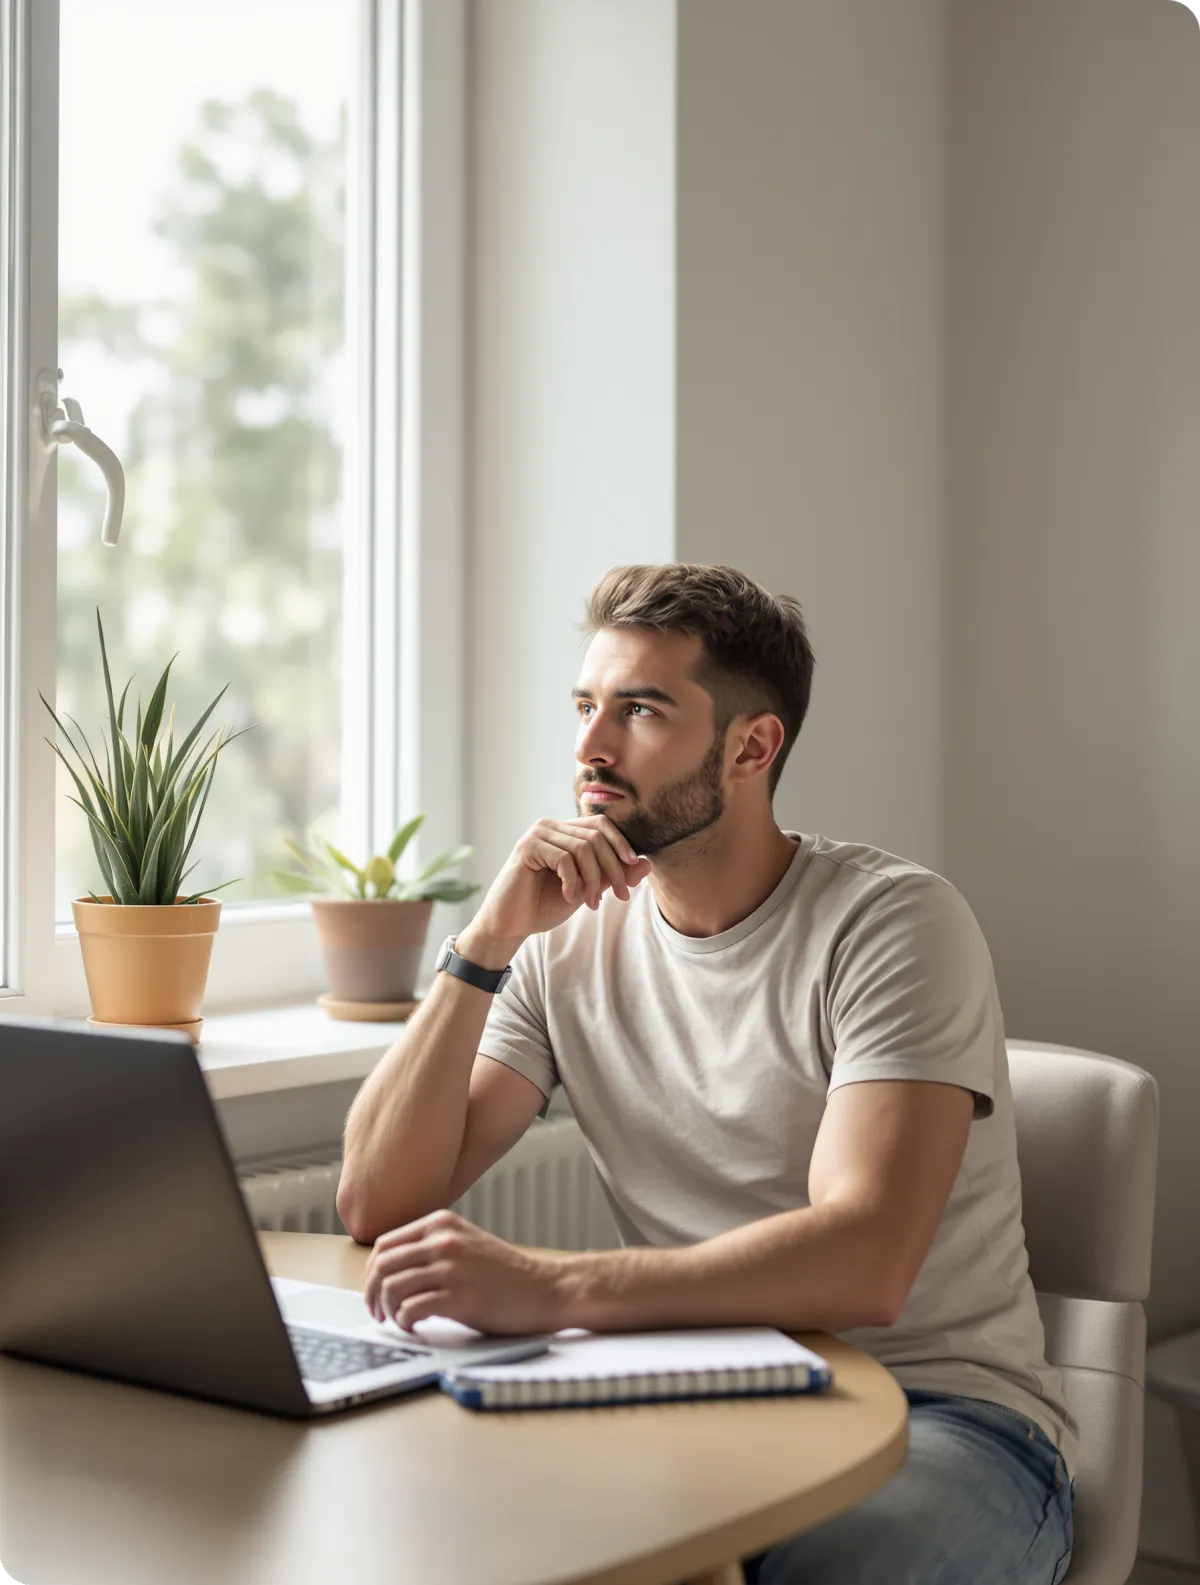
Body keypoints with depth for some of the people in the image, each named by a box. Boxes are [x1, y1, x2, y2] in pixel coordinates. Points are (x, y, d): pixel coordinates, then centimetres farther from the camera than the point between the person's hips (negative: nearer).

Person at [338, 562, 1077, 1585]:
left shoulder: (893, 921, -12)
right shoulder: (571, 939, 4)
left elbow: (863, 1263, -27)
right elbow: (379, 1207, -3)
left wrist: (545, 1287, -39)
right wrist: (488, 943, -13)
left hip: (935, 1413, -4)